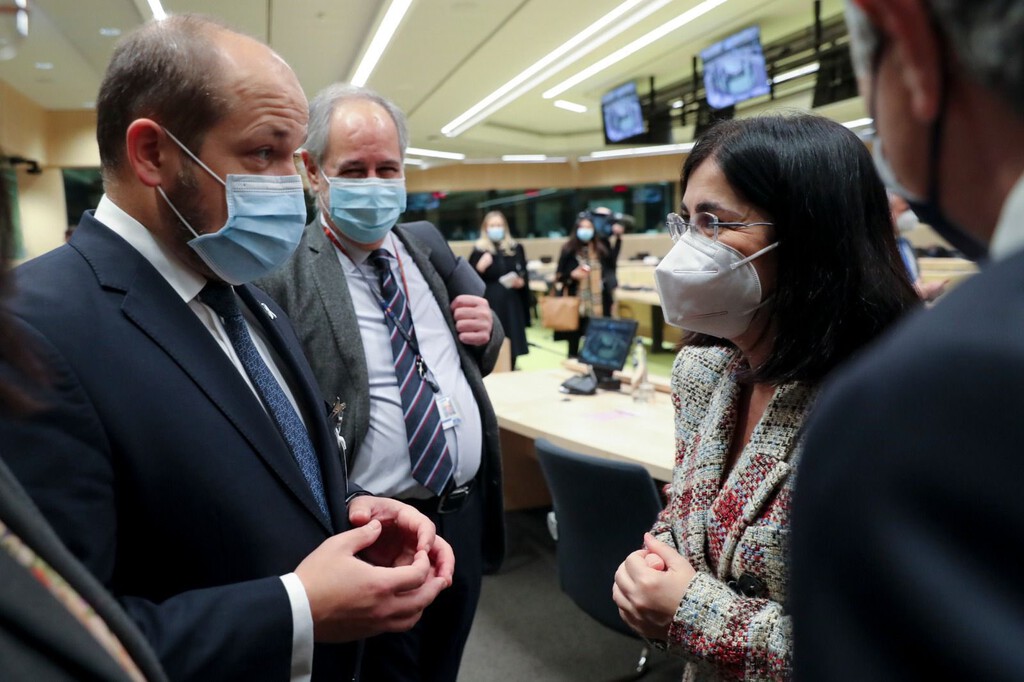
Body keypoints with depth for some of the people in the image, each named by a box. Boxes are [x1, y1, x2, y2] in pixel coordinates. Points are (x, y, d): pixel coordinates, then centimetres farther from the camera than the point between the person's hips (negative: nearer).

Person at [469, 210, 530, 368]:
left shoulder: (516, 248, 9)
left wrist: (521, 282, -6)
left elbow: (525, 274, 15)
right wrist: (480, 268, -19)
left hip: (511, 304, 3)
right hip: (489, 304, -3)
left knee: (511, 342, 4)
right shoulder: (479, 250, 0)